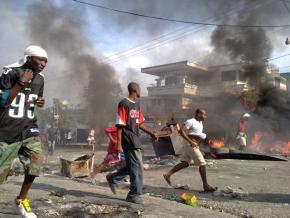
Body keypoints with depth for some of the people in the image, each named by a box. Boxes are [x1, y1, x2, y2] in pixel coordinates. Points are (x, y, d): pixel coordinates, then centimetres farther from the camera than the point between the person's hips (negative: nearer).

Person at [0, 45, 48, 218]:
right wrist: (21, 83, -23)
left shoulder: (39, 79, 6)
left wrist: (40, 102, -1)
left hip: (29, 128, 5)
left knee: (37, 159, -12)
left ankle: (22, 198, 9)